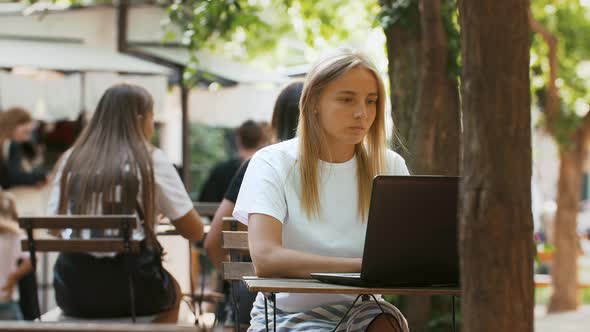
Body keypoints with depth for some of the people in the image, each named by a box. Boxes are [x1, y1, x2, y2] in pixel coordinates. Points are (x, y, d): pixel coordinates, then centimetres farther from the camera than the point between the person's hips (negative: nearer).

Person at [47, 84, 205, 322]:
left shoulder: (70, 160, 7)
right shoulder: (151, 161, -1)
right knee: (172, 292, 31)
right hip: (132, 291, -3)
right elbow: (194, 232, 1)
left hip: (72, 293, 3)